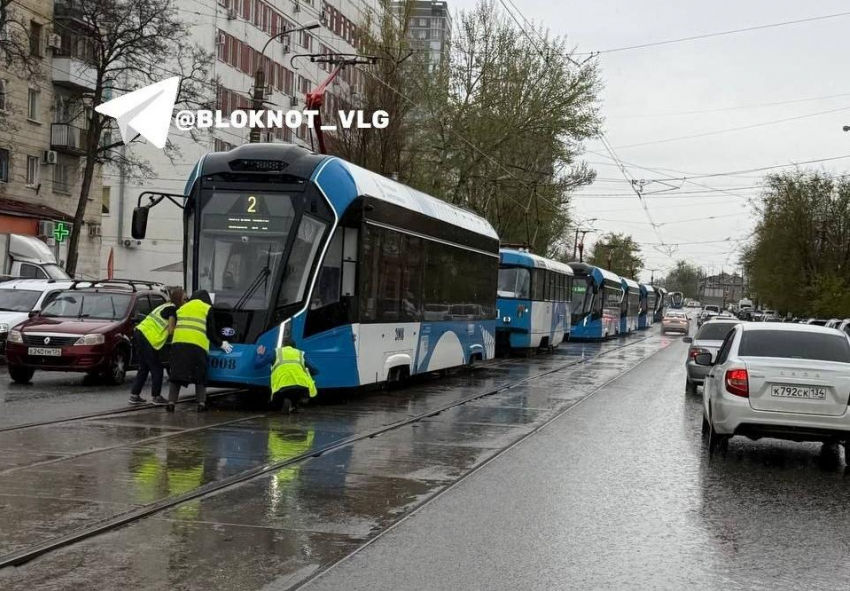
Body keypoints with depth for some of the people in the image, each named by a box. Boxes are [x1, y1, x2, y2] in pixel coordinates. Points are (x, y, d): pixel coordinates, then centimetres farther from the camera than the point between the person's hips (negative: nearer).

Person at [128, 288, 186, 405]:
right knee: (157, 369, 1)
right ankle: (156, 397, 7)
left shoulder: (165, 306, 23)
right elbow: (171, 330, -8)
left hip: (139, 333, 9)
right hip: (148, 338, -9)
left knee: (144, 368, 16)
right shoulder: (172, 309, -6)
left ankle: (134, 395, 17)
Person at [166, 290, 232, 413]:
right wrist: (221, 343, 25)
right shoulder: (207, 309, 14)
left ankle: (171, 402, -3)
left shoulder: (182, 308, 28)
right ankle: (201, 403, -1)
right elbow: (211, 332, 10)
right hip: (197, 345, -3)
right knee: (200, 376, 10)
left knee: (176, 375, 7)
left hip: (178, 343, 3)